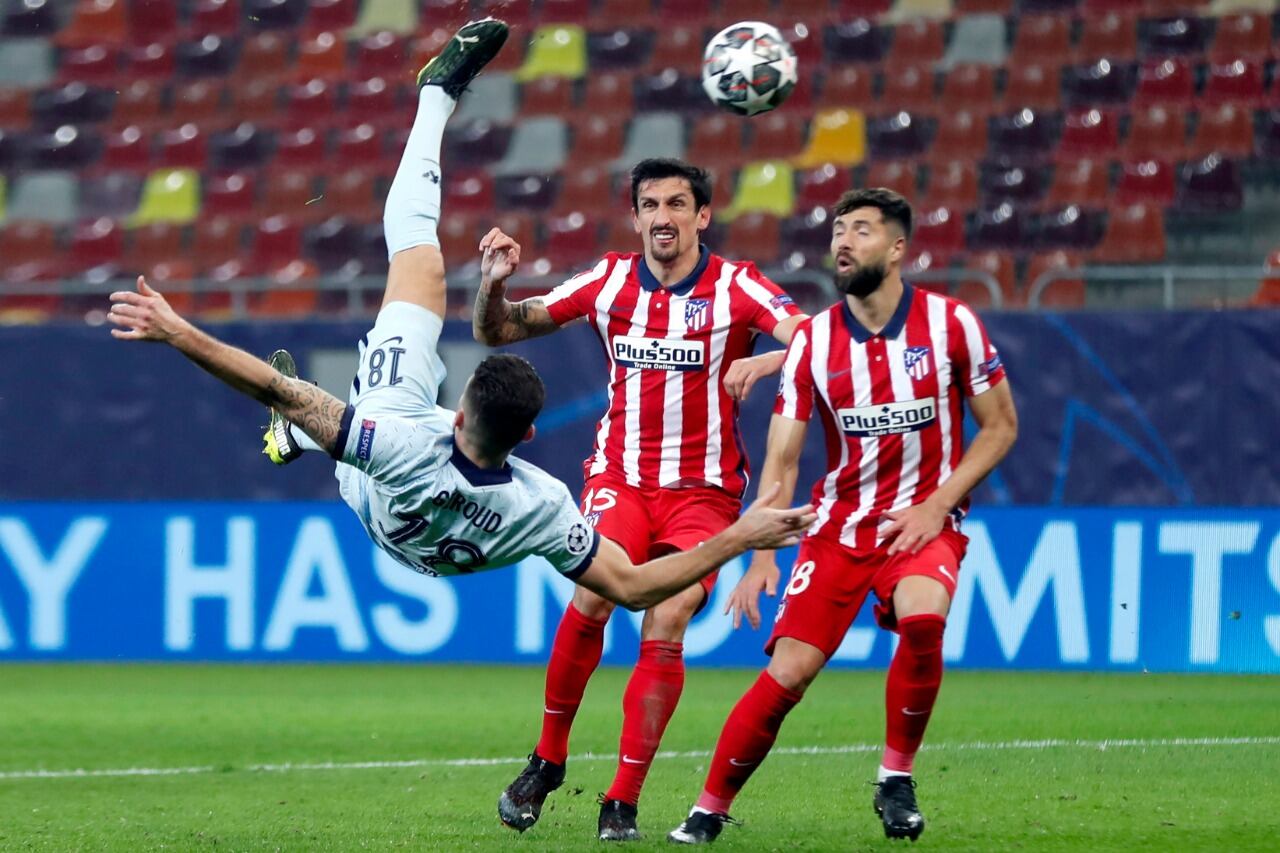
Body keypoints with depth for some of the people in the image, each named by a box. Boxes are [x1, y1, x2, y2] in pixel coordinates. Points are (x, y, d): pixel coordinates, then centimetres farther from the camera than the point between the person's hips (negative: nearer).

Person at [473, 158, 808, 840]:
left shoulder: (734, 287, -5)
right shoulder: (610, 281, 3)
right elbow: (496, 332, 8)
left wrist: (767, 360, -37)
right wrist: (493, 284, -13)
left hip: (703, 489, -1)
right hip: (620, 476, 1)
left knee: (665, 630, -15)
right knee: (592, 597, -22)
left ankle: (623, 802, -8)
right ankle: (547, 759, -4)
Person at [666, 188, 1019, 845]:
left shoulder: (950, 323, -7)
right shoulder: (813, 341, -3)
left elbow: (1000, 426, 1)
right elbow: (780, 459, -3)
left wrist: (937, 505, -11)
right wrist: (763, 556, -16)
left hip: (923, 520, -2)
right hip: (838, 522, 2)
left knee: (922, 619, -32)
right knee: (788, 673, -10)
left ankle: (895, 780, -11)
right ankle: (709, 810, 4)